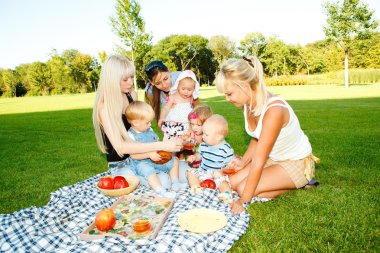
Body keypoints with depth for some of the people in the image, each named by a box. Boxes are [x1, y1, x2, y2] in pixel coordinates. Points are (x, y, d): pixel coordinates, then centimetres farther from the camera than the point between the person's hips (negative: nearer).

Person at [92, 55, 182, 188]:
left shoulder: (132, 96, 0)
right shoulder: (104, 106, -19)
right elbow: (120, 147, -29)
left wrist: (150, 150, -7)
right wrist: (161, 145, -34)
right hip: (120, 164, -5)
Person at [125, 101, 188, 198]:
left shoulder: (149, 130, 8)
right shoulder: (131, 135, -13)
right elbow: (133, 155, -20)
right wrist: (149, 154, -29)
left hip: (156, 159, 8)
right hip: (142, 162, -7)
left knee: (174, 161, 7)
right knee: (149, 171, -38)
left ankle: (175, 183, 11)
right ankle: (160, 191, -43)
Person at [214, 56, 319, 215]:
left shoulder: (274, 110, -34)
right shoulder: (247, 104, -8)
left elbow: (258, 161, -32)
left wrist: (244, 201, -26)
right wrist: (243, 162, -8)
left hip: (297, 163, -8)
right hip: (273, 159, 8)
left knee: (243, 188, -18)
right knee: (233, 183, -3)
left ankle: (299, 185, 2)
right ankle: (287, 182, 11)